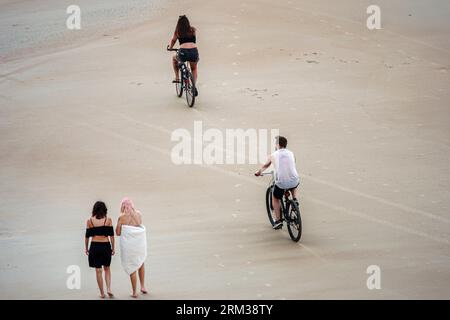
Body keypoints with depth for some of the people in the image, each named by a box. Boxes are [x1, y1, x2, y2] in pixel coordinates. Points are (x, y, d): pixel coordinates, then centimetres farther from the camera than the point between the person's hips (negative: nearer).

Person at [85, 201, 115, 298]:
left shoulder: (89, 221, -2)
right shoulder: (108, 220, -3)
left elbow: (87, 236, 1)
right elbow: (111, 235, -1)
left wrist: (86, 248, 13)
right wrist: (113, 248, 8)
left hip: (94, 246, 0)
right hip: (106, 246, 0)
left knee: (98, 270, 8)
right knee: (107, 268, 18)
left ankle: (102, 293, 11)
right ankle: (108, 289, 2)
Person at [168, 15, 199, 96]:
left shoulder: (177, 31, 14)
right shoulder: (193, 30, 17)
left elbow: (173, 41, 30)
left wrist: (170, 47, 52)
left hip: (183, 53, -1)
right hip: (194, 52, 1)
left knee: (174, 58, 36)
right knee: (194, 68, 33)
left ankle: (177, 78, 29)